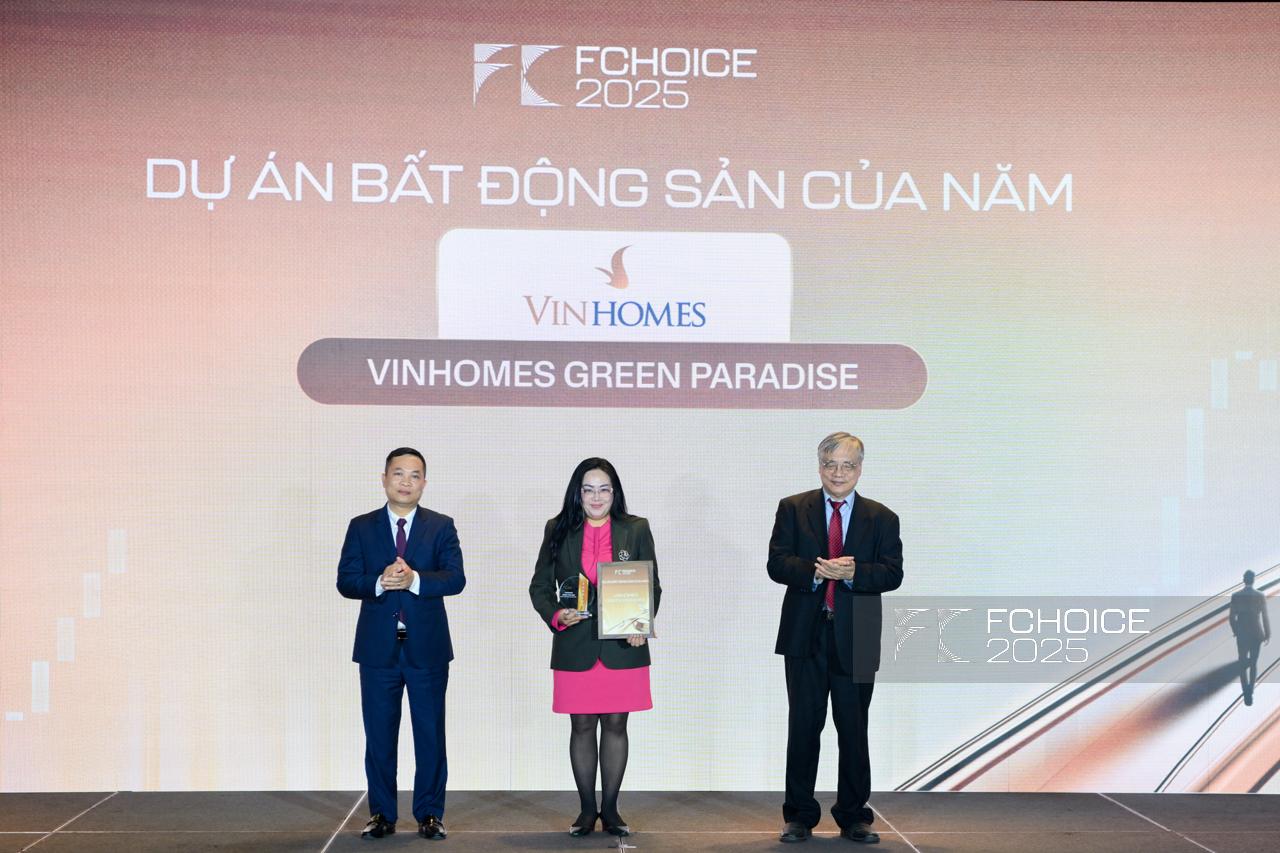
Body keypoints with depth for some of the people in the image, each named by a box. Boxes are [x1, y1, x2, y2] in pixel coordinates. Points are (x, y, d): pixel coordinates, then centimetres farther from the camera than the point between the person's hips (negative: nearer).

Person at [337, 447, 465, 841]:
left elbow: (455, 578, -9)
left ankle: (430, 815, 14)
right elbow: (346, 581, -3)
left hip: (428, 646, -1)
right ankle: (382, 815, 17)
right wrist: (380, 582, -22)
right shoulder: (361, 527, 6)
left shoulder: (441, 527, 3)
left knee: (430, 734, 4)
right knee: (379, 734, 6)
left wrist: (414, 580, -25)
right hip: (378, 646, 1)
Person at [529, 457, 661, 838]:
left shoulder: (636, 530, 5)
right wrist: (555, 615, -12)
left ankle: (610, 810, 15)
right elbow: (540, 585, 7)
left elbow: (652, 586, 6)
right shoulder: (558, 531, 5)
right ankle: (587, 810, 15)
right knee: (582, 726, 5)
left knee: (615, 724, 5)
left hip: (622, 646, 0)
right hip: (576, 646, 0)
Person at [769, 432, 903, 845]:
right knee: (803, 727, 4)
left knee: (854, 730, 6)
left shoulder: (881, 518, 7)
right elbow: (776, 563, -3)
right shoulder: (792, 509, 7)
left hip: (856, 640, 0)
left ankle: (854, 817, 16)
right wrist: (815, 571, -21)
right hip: (805, 636, 0)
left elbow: (892, 574, -2)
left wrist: (853, 573, -20)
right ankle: (799, 817, 13)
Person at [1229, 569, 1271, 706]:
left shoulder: (1235, 595, -7)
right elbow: (1265, 617, -7)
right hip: (1257, 634, 0)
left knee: (1243, 664, 7)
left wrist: (1235, 631, 14)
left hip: (1241, 634, 0)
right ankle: (1250, 691, 6)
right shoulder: (1261, 596, -10)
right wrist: (1268, 634, 6)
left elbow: (1232, 617, -3)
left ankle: (1247, 694, -1)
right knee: (1254, 663, 13)